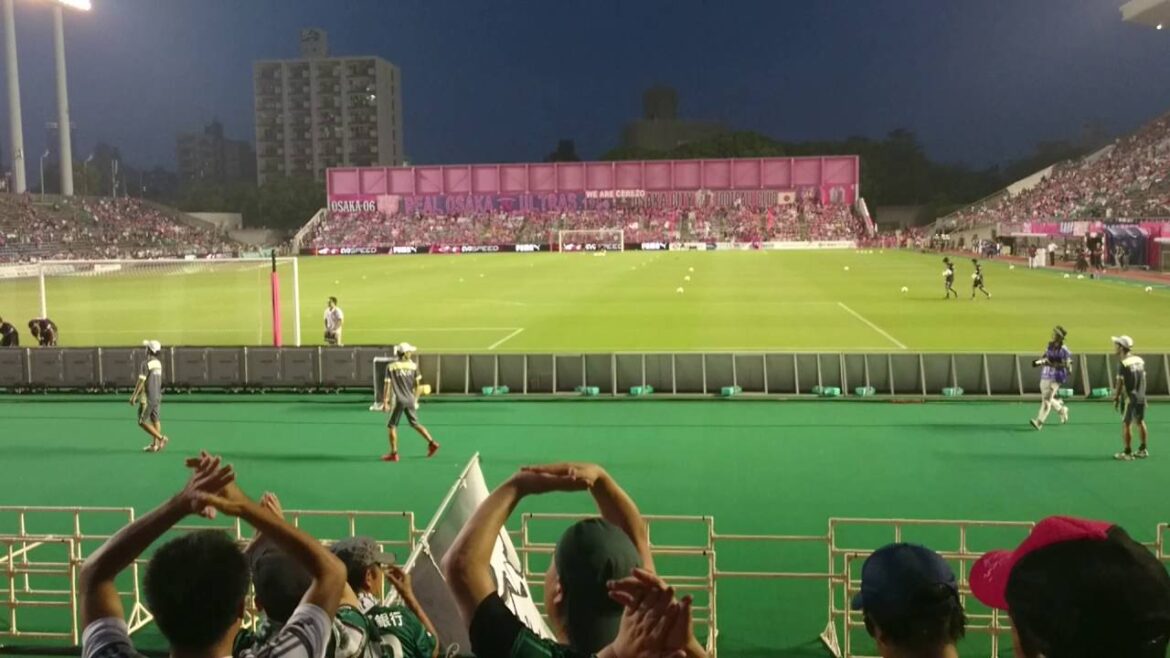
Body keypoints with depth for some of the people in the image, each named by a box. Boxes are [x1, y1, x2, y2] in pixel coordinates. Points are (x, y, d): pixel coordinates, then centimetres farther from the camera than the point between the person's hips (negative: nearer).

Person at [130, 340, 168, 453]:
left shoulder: (146, 364, -16)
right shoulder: (158, 363, 9)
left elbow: (141, 381, -19)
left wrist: (134, 396, -14)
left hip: (148, 398, -8)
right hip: (157, 397, 8)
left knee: (142, 422, -2)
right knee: (155, 420, 10)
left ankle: (161, 438, -10)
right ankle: (155, 445, 12)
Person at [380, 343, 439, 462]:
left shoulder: (391, 366, -4)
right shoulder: (413, 365, 3)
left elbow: (387, 385, -6)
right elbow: (417, 385, 4)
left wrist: (385, 402, -3)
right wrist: (415, 400, 15)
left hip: (399, 400, -4)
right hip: (410, 400, 4)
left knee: (391, 426, 8)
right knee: (415, 423, 20)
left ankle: (394, 453, 6)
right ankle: (432, 443, 16)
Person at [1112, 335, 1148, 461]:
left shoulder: (1123, 363, -15)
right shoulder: (1139, 360, 6)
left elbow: (1120, 383, -14)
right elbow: (1143, 379, 11)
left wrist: (1116, 399, -6)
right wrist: (1142, 394, 18)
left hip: (1129, 398, -7)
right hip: (1141, 397, 7)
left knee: (1127, 424, -2)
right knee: (1140, 422, 15)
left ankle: (1128, 453, 0)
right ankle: (1143, 450, 23)